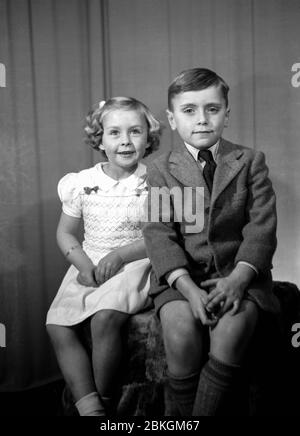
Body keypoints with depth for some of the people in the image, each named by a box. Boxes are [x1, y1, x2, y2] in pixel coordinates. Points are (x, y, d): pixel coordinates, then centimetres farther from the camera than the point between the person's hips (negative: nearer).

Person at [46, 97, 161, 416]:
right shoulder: (81, 183, 5)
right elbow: (65, 233, 13)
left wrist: (121, 254, -16)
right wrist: (81, 262, -6)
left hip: (134, 264, -4)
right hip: (89, 267, 4)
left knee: (105, 318, -30)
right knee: (57, 323, -18)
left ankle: (103, 399, -9)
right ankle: (89, 407, -15)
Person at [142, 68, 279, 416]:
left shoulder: (250, 161, 8)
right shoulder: (160, 169, 7)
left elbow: (261, 227, 0)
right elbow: (159, 232, -4)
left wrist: (239, 278, -17)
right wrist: (186, 286, -19)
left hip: (238, 271, 0)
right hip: (181, 275, 0)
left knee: (232, 330, -29)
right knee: (180, 331, -27)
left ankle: (205, 411, -10)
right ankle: (182, 414, -4)